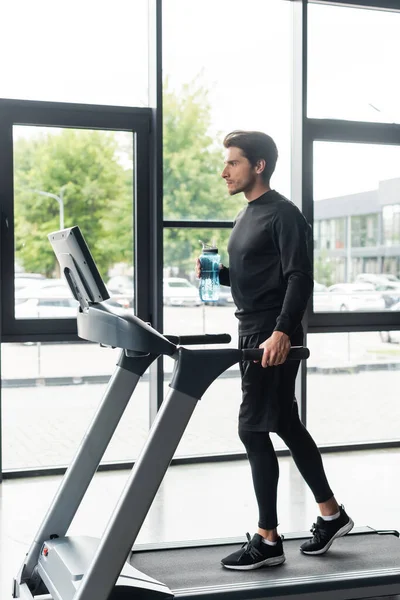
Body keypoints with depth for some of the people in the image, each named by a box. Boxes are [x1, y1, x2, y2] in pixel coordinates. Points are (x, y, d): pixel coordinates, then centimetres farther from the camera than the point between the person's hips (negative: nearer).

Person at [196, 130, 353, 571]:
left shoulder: (282, 214, -11)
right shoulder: (247, 216, 17)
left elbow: (299, 278, -19)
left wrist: (281, 331, -30)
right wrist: (216, 273, 5)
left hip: (273, 339, -10)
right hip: (252, 334, 10)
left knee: (253, 429, -7)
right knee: (286, 426, 14)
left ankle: (268, 540, 4)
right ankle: (330, 514, 27)